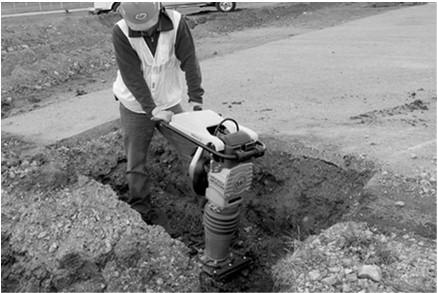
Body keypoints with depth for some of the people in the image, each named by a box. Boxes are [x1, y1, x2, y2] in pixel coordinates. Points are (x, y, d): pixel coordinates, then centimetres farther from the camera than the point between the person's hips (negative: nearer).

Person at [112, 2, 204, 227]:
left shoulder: (176, 23, -18)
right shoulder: (121, 32, -22)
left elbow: (189, 61, -16)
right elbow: (132, 77, -23)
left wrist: (196, 98, -20)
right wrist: (151, 109, -27)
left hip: (170, 102, 2)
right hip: (136, 106, -1)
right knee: (136, 162, 4)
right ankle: (140, 207, 21)